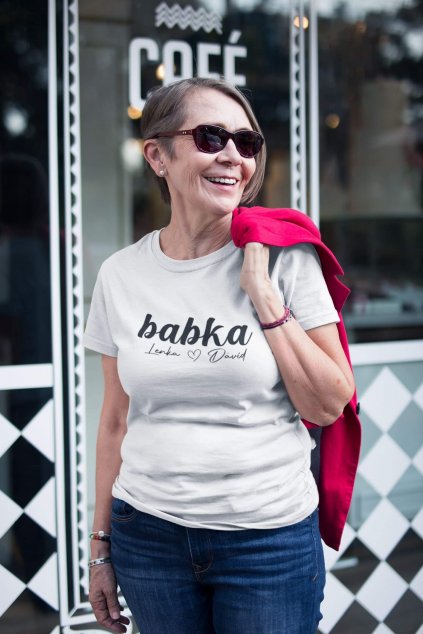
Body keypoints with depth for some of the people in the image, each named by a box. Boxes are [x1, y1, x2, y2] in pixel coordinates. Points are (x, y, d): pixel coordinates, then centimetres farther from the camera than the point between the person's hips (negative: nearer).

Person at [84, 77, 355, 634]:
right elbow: (117, 420, 7)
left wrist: (262, 294, -16)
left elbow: (329, 406, -8)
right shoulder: (121, 276, 0)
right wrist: (101, 546, 10)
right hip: (148, 534, 2)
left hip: (270, 536, -2)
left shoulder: (285, 259, -7)